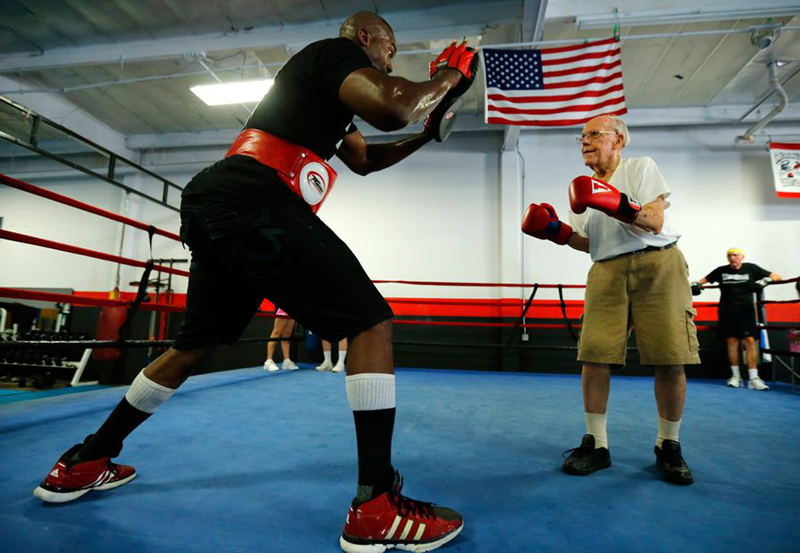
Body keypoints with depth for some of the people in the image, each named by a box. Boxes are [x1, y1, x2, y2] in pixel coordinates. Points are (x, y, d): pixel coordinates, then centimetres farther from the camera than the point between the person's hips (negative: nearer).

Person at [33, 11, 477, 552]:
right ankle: (376, 506, -10)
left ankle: (83, 464, 34)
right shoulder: (336, 51, 5)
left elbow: (365, 158, 39)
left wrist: (427, 133, 32)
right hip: (256, 206, -10)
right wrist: (448, 75, 3)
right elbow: (390, 108, -16)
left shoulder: (327, 80, 33)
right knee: (371, 324, -10)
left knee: (194, 345, 20)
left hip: (214, 208, 10)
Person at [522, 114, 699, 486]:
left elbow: (655, 222, -9)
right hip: (608, 272, 3)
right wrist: (556, 231, 1)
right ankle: (596, 444, 4)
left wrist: (617, 204, -26)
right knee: (594, 355, -8)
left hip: (658, 265, -3)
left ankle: (668, 447, 14)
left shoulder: (641, 167, 4)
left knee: (670, 359, -6)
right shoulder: (587, 188, 16)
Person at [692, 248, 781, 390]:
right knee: (732, 341, 3)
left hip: (746, 310, -1)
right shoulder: (721, 271, 5)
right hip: (727, 311, 1)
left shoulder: (751, 268, 3)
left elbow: (777, 277, 5)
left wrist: (764, 280, -15)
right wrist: (695, 284, -6)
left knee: (750, 341, -9)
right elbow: (704, 280, 15)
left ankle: (753, 378, -7)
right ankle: (735, 376, 11)